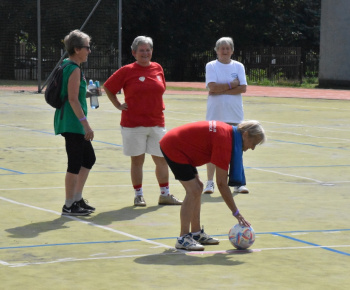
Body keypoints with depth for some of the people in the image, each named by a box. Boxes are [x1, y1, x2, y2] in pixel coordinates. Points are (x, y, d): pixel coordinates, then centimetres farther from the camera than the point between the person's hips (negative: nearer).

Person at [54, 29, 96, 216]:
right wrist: (85, 123, -23)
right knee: (75, 164, -3)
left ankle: (77, 199, 23)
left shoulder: (65, 66, 13)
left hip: (71, 122, 10)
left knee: (88, 159, 18)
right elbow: (73, 99, -22)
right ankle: (69, 206, 4)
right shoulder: (74, 69, -16)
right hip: (73, 123, -10)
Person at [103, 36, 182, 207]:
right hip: (133, 124, -4)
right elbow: (108, 88, 4)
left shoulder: (158, 68, 7)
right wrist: (118, 105, 0)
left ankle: (165, 194, 16)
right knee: (137, 160, 3)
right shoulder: (127, 71, -4)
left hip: (156, 122, 4)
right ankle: (138, 195, 13)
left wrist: (159, 106, 13)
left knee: (162, 159, 6)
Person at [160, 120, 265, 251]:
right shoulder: (224, 141, -25)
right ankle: (183, 238, -12)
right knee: (193, 190, -14)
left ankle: (196, 233, 17)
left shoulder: (229, 131, 2)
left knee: (198, 187, 12)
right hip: (173, 148, -10)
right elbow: (221, 184, -24)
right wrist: (236, 213, -19)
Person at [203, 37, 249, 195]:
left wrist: (222, 90, -11)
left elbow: (243, 88, -4)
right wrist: (232, 84, -7)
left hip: (234, 115, 2)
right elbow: (212, 87, -12)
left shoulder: (238, 66, 8)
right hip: (215, 114, -2)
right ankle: (210, 182, 6)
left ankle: (237, 183, 7)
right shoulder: (211, 66, 3)